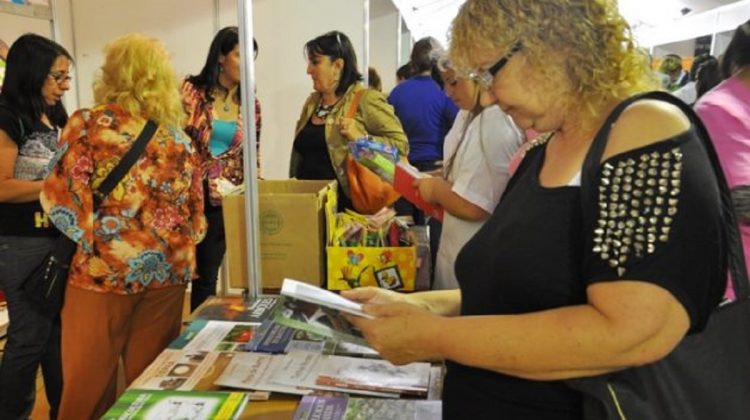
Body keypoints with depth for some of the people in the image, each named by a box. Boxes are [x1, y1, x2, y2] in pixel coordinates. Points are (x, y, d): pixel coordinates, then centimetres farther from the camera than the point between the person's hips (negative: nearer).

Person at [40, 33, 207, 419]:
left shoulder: (88, 124, -5)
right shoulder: (179, 138, 6)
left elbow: (61, 198, -11)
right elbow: (195, 215, 7)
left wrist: (90, 238, 5)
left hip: (104, 268, -3)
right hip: (168, 270, 4)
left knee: (88, 382, 13)